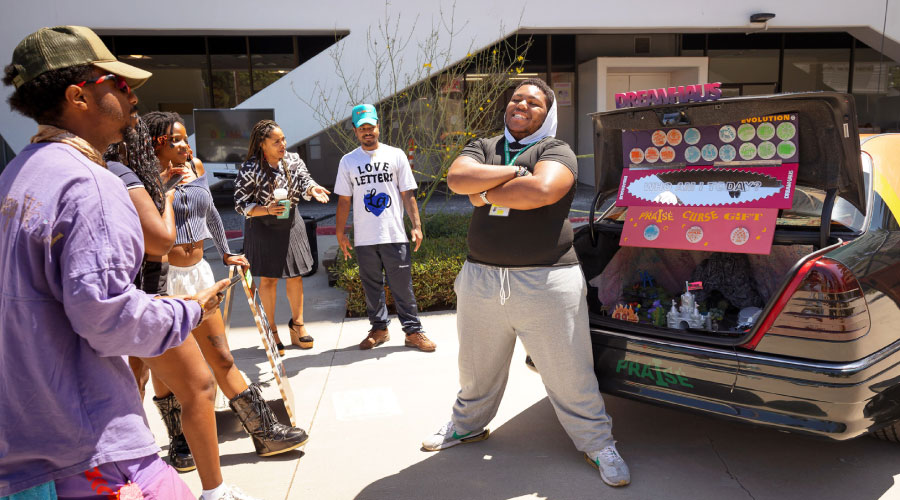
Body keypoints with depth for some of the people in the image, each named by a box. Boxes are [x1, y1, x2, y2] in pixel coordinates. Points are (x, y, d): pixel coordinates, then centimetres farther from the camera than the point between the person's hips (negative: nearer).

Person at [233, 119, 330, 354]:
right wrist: (267, 210, -30)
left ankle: (297, 323, 28)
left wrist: (313, 189, -39)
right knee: (268, 279, 5)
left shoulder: (293, 160, -3)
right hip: (263, 227, -4)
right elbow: (240, 205, -14)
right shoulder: (250, 170, -16)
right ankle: (271, 330, 21)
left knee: (295, 276, 9)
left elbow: (304, 179, -15)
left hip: (290, 223, 4)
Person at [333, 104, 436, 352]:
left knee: (402, 286, 1)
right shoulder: (348, 161, 8)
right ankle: (379, 329, 25)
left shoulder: (396, 155, 5)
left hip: (395, 236, -2)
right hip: (364, 239, 2)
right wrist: (340, 233, 6)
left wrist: (416, 225, -3)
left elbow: (408, 194, 4)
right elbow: (344, 200, 9)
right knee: (372, 286, 11)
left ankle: (413, 331, 10)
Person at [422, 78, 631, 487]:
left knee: (569, 374, 5)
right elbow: (457, 178, -10)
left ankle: (598, 444, 26)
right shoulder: (482, 147, 12)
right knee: (477, 367, 20)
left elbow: (543, 190, -23)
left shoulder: (556, 151, 0)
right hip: (481, 279, 4)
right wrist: (516, 170, -12)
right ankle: (467, 424, 44)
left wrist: (485, 194, -12)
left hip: (546, 282, -4)